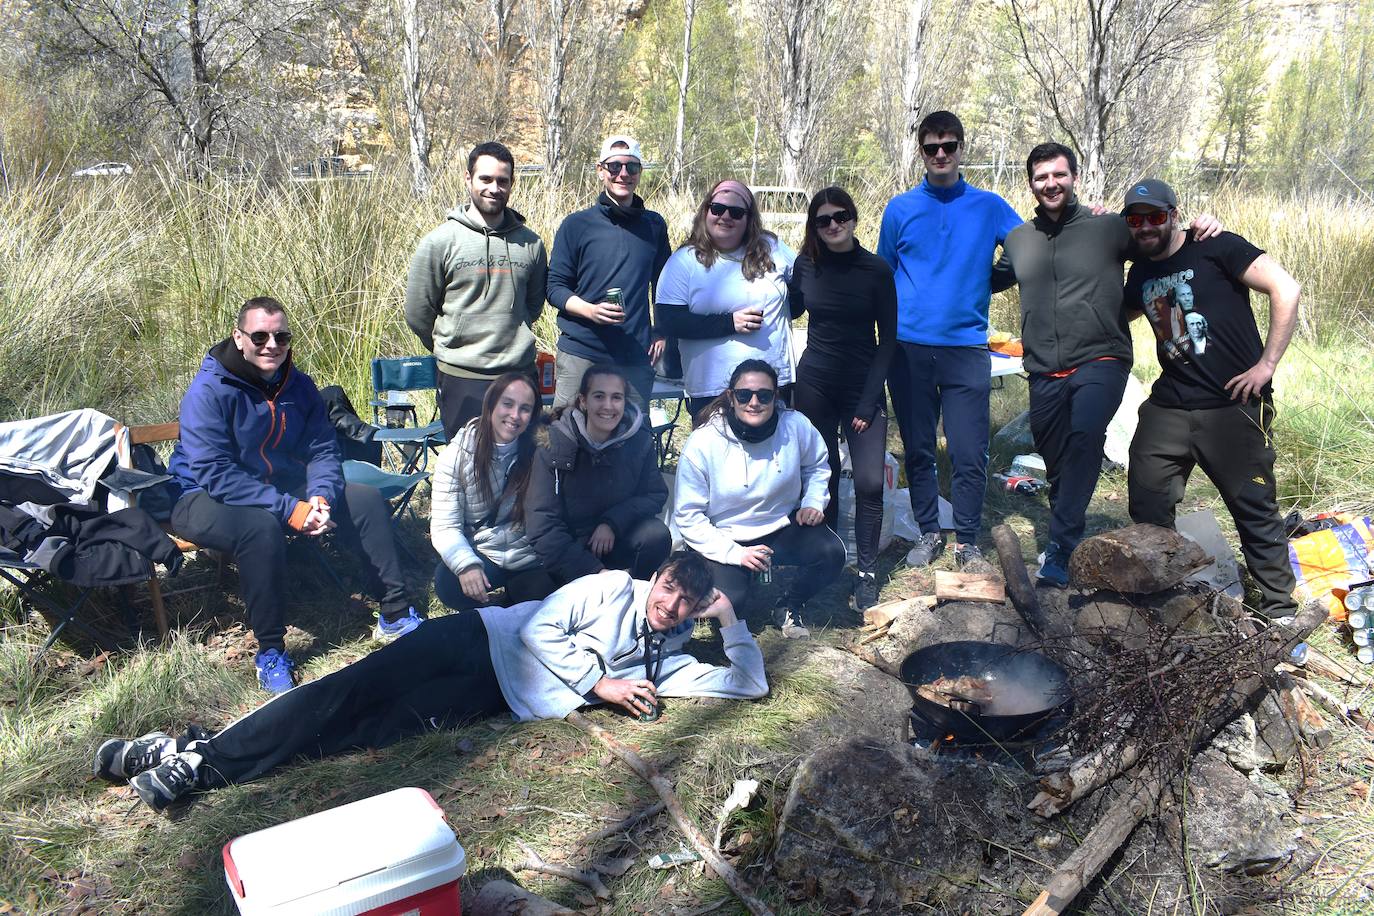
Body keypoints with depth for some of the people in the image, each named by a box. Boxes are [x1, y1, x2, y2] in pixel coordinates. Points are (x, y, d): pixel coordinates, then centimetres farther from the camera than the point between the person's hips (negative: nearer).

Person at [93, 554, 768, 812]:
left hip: (503, 701, 2)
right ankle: (203, 750, -10)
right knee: (354, 691, -18)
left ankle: (197, 770, -12)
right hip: (480, 640, -2)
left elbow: (749, 685, 10)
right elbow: (540, 627, -8)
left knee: (379, 728, -13)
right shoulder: (613, 587, 1)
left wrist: (731, 622, -1)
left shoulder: (666, 663, 11)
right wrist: (598, 683, -11)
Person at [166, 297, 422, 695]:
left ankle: (396, 614, 1)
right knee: (261, 526, -39)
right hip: (207, 498, -6)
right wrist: (289, 509, -34)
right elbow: (215, 474, -29)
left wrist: (321, 496, -22)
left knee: (368, 500, -7)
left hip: (282, 487, 7)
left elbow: (322, 450, 1)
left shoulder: (298, 385, -2)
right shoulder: (209, 391, -22)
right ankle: (270, 652, -25)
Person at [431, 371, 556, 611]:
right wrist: (466, 564, -30)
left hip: (530, 558, 1)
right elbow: (444, 526, -11)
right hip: (481, 554, 0)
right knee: (447, 582, -29)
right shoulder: (456, 455, -8)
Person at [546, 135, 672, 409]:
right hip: (580, 355, -2)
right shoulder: (577, 225, 3)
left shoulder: (654, 225, 12)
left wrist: (662, 333, 11)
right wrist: (590, 310, -16)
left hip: (637, 358, 3)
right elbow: (555, 287, 2)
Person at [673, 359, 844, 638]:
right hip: (725, 538, -3)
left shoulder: (796, 426, -13)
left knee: (832, 552, -22)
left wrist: (814, 502, -4)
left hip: (782, 526, 3)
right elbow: (688, 515, -14)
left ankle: (788, 607, 6)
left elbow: (817, 466, 12)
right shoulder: (702, 444, -21)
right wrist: (733, 553, -21)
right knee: (725, 602, -26)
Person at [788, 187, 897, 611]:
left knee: (869, 481, -8)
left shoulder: (876, 269, -5)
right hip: (814, 384, 2)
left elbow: (888, 338, -4)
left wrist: (870, 398, -9)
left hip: (863, 386, -2)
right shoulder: (805, 265, 1)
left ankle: (867, 573, 9)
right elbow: (791, 310, 19)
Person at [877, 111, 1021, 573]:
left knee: (969, 454, -3)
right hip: (908, 347, 1)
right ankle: (928, 533, 24)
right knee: (917, 449, 8)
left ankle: (967, 543, 11)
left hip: (966, 347, -1)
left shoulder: (990, 207, 6)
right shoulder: (900, 209, 9)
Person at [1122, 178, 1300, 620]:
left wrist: (1267, 363, -13)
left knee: (1256, 510, 3)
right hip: (1168, 407, 6)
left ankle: (1280, 608, 19)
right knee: (1147, 508, 8)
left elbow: (1286, 289, -11)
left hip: (1234, 406, -6)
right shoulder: (1140, 274, 12)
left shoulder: (1214, 248, -6)